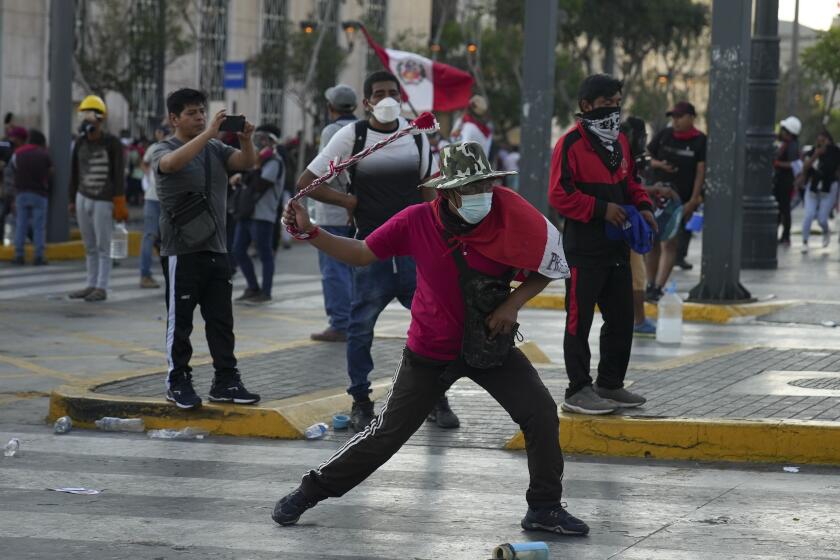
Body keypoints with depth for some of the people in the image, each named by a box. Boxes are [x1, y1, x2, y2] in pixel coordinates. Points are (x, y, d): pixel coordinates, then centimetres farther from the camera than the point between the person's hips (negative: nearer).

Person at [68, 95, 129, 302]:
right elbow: (75, 174, 12)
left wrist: (119, 204, -15)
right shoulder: (80, 142, 6)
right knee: (90, 247, 10)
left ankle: (101, 288, -1)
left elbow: (119, 175, -11)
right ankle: (91, 285, 15)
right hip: (83, 199, 6)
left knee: (103, 247, -3)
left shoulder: (112, 143, -10)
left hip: (103, 202, -6)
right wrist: (72, 200, 12)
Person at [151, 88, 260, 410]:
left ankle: (225, 382, 11)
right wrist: (208, 133, -35)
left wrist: (246, 140, -21)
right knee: (180, 321, 0)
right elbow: (173, 163, -28)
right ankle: (178, 383, 9)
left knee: (221, 320, 6)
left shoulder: (216, 150, 13)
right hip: (181, 251, -5)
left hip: (215, 249, 6)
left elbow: (246, 163, 0)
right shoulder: (165, 151, -4)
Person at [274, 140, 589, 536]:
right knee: (388, 433, 2)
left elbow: (547, 269, -1)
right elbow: (362, 254, -6)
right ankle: (310, 492, 19)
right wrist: (310, 232, -17)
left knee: (541, 413, -11)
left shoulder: (510, 221, -16)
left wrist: (513, 303, -15)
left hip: (489, 344, 1)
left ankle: (545, 508, 7)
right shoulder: (417, 222, -16)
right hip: (430, 351, -1)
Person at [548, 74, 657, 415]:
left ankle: (610, 385, 24)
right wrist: (601, 209, -22)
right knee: (579, 320, -2)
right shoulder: (571, 144, -13)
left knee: (621, 318, 13)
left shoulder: (620, 142, 14)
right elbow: (559, 195, -17)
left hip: (617, 247, 8)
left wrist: (643, 206, 5)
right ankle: (578, 391, 4)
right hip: (584, 249, -8)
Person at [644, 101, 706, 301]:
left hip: (680, 200, -4)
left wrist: (693, 200, -13)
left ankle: (658, 288, -14)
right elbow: (647, 157, 14)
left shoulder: (700, 141, -3)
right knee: (652, 243, 8)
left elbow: (701, 172, -7)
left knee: (669, 244, -11)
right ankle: (650, 284, 19)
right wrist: (659, 164, -9)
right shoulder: (664, 135, 8)